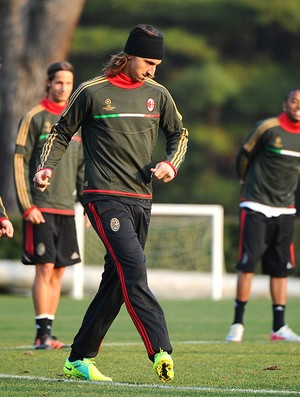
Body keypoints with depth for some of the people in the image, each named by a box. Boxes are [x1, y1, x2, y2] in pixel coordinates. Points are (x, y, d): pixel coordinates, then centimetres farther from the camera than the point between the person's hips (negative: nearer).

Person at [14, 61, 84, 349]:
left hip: (67, 209, 6)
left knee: (59, 272, 5)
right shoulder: (34, 118, -3)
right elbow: (19, 162, -6)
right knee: (45, 269, -10)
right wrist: (27, 206, -12)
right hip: (40, 209, -6)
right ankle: (42, 333, -8)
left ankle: (48, 332, 10)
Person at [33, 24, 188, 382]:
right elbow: (62, 132, 10)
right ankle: (161, 351, -29)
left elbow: (179, 133, 24)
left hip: (141, 200, 6)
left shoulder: (158, 95, 11)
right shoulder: (92, 92, -1)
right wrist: (46, 167, -4)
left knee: (116, 280, 6)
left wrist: (171, 163, 5)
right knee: (133, 269, -21)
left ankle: (79, 359, 15)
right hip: (104, 197, -6)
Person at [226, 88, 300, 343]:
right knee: (248, 264, -8)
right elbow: (244, 156, 4)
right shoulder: (268, 128, -9)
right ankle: (238, 324, -1)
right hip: (256, 207, -5)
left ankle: (279, 327, 9)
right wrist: (247, 183, 16)